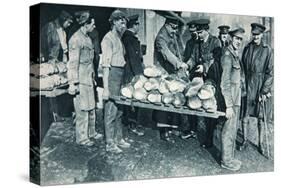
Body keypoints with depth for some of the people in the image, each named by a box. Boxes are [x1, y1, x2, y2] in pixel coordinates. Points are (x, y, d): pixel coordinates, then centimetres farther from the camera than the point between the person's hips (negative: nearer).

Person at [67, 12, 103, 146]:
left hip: (88, 78, 9)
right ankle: (81, 138, 7)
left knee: (91, 107, 16)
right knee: (82, 109, -2)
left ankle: (91, 132, 28)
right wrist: (73, 83, -19)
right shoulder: (76, 39, -15)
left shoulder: (87, 38, 14)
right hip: (80, 80, -9)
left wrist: (93, 78, 22)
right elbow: (73, 63, -17)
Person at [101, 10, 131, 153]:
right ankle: (110, 144, 5)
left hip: (120, 76, 9)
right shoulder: (108, 38, -10)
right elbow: (105, 65, -16)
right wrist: (105, 88, -20)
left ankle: (118, 139, 27)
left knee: (119, 110, 16)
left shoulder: (119, 38, 17)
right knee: (111, 111, -3)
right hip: (112, 75, -9)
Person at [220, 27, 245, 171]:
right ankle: (226, 161, 10)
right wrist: (229, 106, -21)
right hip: (231, 98, -9)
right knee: (229, 129, -1)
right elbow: (225, 82, -20)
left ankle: (230, 157, 29)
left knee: (233, 128, 17)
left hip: (237, 97, 9)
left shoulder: (236, 55, 12)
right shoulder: (228, 55, -16)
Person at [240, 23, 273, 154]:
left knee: (261, 116, 4)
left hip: (261, 85, -3)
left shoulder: (267, 50, -4)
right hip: (247, 85, 3)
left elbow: (270, 72, -5)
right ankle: (244, 140, 17)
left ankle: (260, 143, 14)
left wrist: (264, 90, -10)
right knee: (245, 114, 4)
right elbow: (243, 67, 11)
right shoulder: (247, 48, 7)